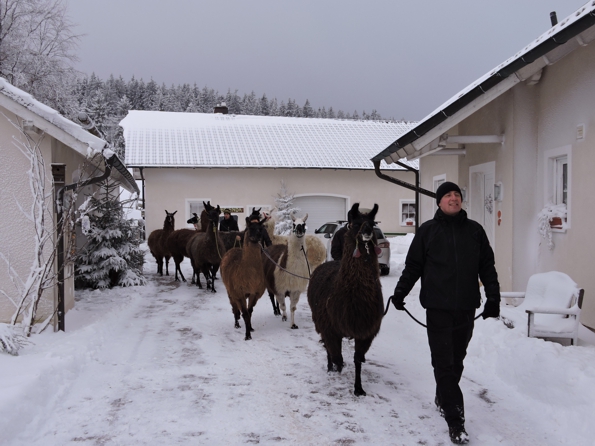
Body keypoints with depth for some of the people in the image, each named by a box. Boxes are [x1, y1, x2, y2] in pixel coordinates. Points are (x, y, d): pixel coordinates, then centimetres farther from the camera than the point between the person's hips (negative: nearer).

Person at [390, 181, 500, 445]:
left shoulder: (474, 230, 8)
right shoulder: (427, 231, 3)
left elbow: (487, 267, 11)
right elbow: (413, 265, 6)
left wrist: (493, 298, 6)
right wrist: (400, 291, 0)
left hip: (466, 307, 3)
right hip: (438, 307, -2)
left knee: (457, 360, 12)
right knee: (444, 363, -4)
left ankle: (443, 399, 35)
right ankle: (455, 421, -1)